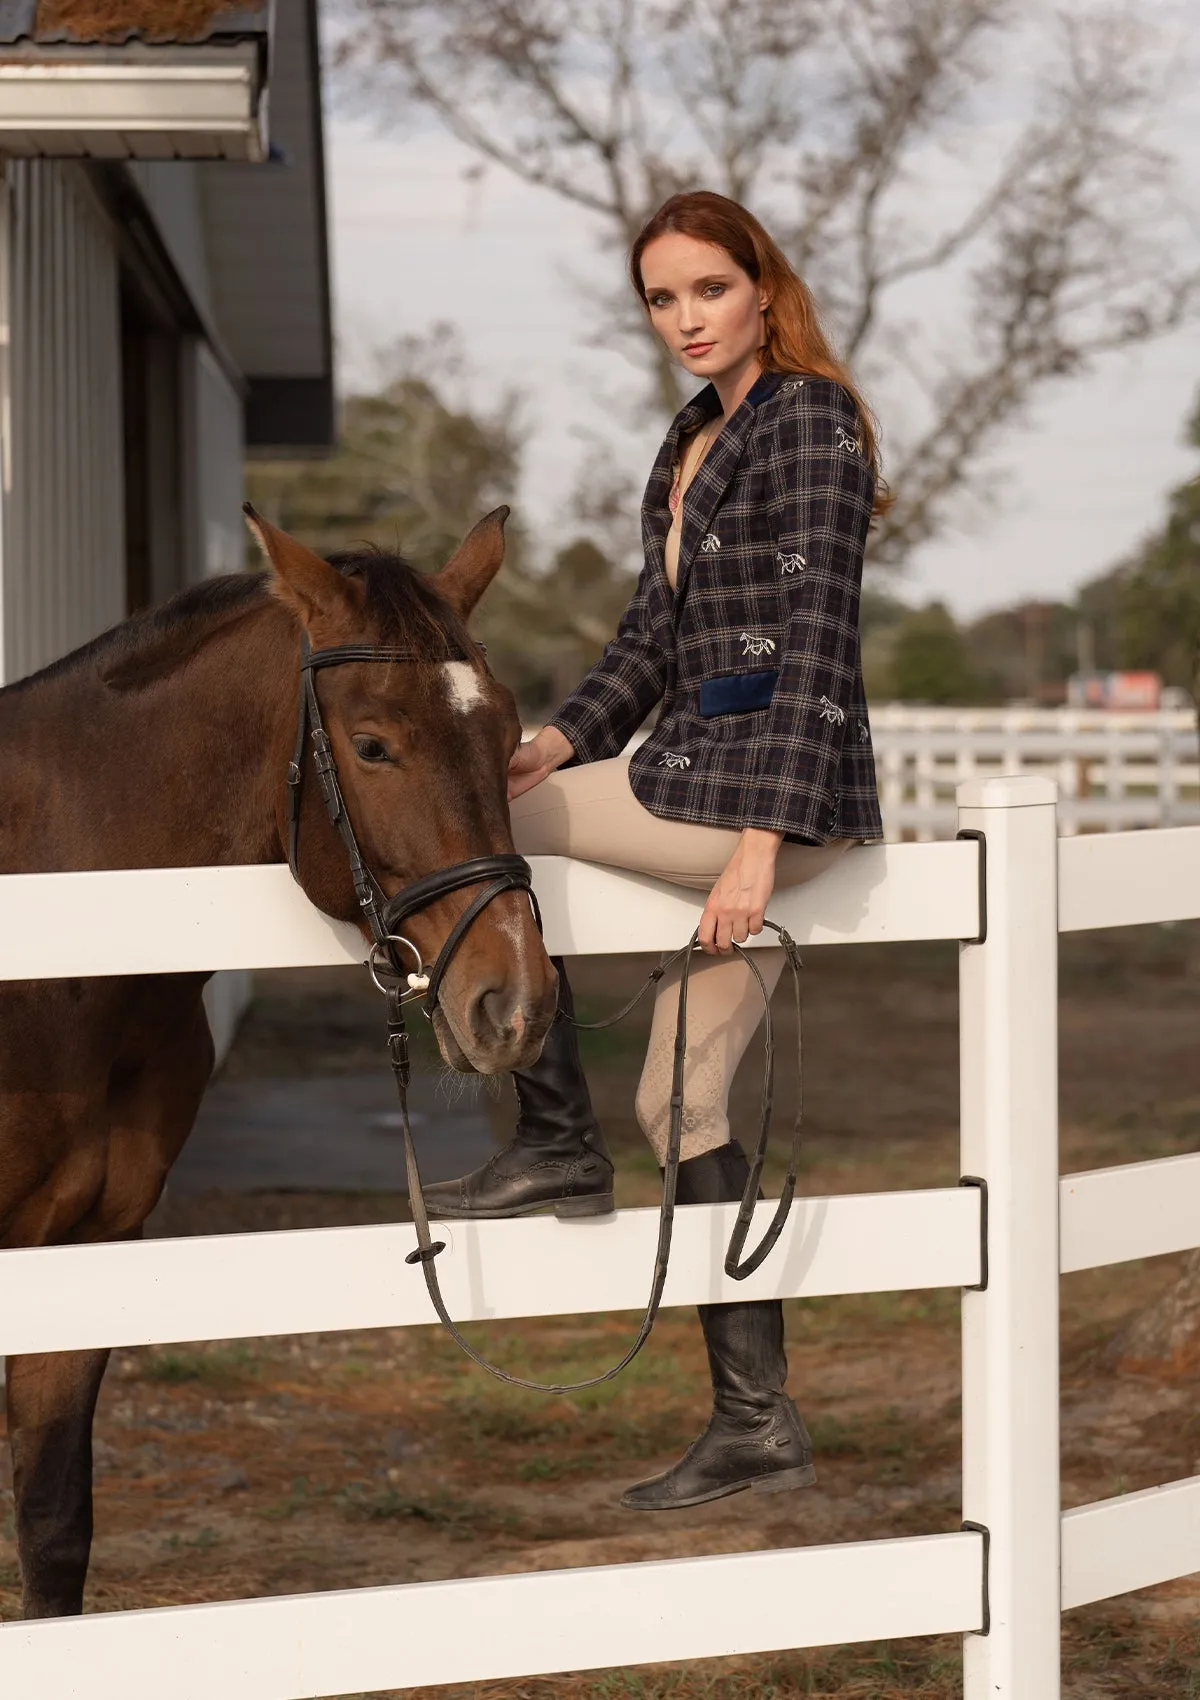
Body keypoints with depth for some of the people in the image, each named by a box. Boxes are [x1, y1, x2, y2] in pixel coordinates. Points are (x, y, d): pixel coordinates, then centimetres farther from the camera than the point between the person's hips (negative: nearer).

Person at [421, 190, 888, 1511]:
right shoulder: (695, 439, 17)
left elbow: (815, 642, -17)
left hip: (772, 784, -9)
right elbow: (656, 628, 19)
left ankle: (557, 1141, 1)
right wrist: (562, 741, 2)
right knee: (681, 1103, 10)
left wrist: (760, 837, -23)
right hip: (708, 778, 9)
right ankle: (755, 1423, 14)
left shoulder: (810, 425, -10)